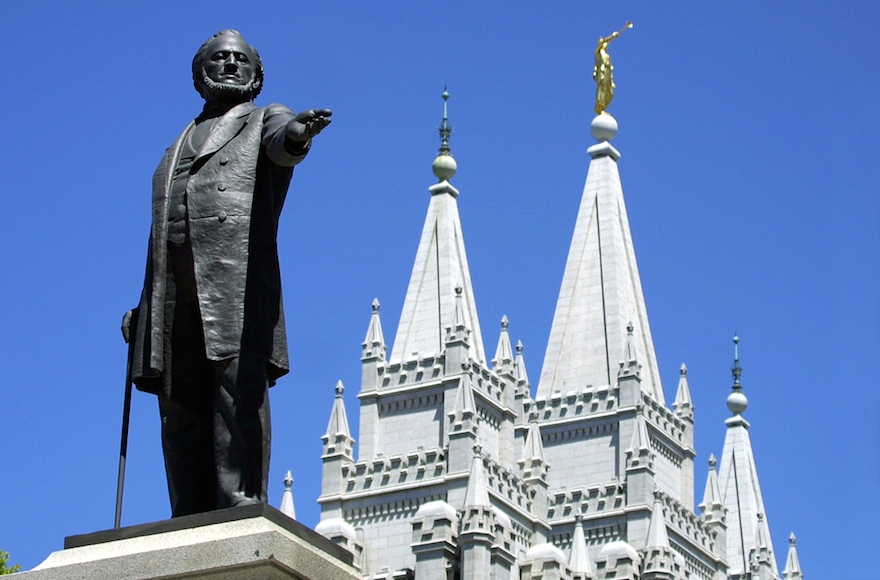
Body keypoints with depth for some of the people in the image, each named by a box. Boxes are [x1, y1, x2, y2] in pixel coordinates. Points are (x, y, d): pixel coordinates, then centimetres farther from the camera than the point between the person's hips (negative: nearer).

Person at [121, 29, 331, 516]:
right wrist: (142, 309, 18)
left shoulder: (263, 121, 19)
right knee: (180, 409, -4)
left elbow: (281, 141, -8)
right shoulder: (178, 148, 34)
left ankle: (241, 509, -26)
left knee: (239, 391, -17)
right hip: (176, 298, 5)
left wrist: (297, 134, -34)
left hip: (237, 279, -5)